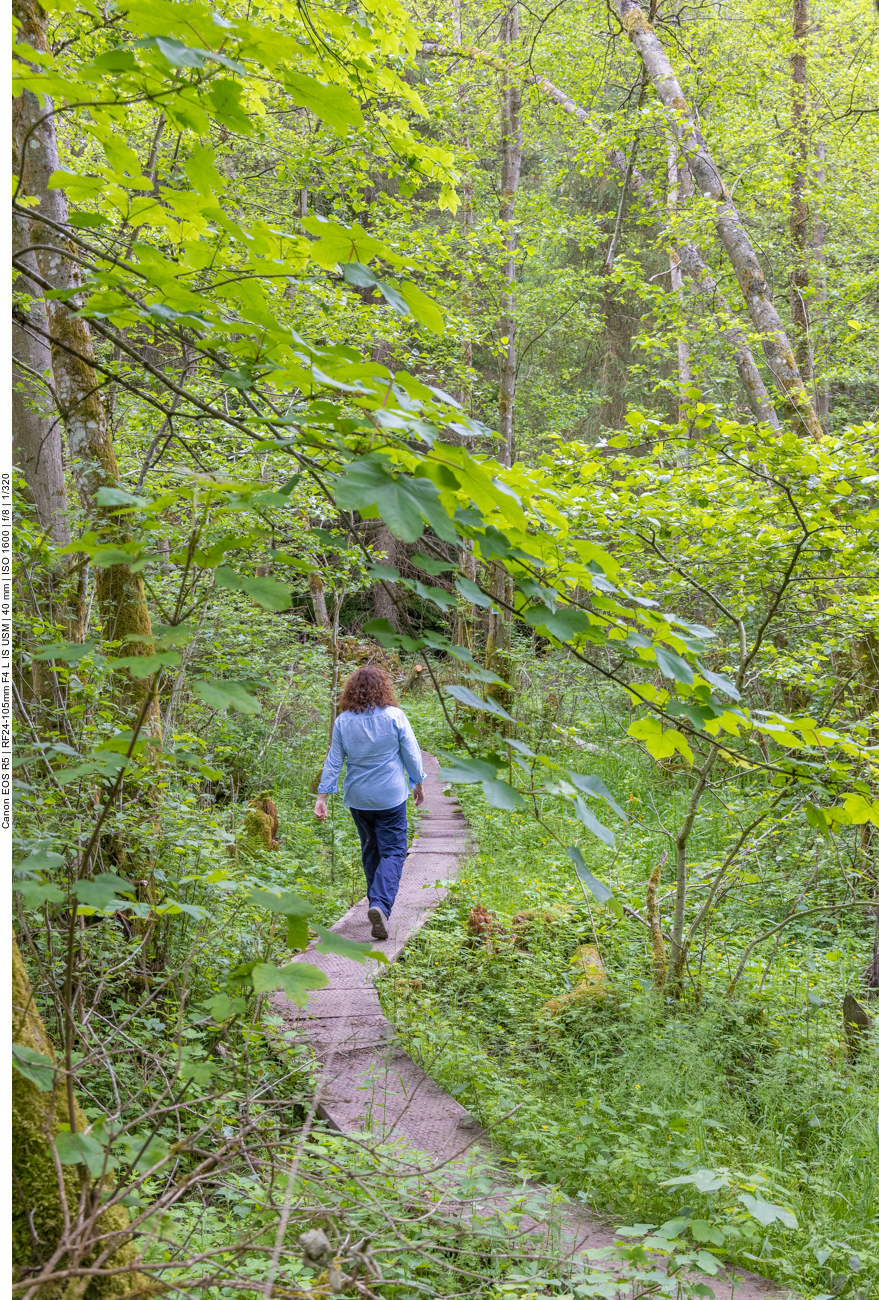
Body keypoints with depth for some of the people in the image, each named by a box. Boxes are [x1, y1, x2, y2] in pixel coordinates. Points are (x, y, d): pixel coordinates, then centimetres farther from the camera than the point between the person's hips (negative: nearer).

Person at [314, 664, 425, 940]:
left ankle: (377, 903, 27)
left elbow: (333, 760, 0)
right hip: (390, 796, -3)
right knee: (392, 851, -1)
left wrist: (322, 796, 5)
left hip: (358, 798, 3)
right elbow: (411, 754, -3)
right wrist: (418, 783, 13)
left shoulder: (343, 721, -4)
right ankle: (381, 904, -20)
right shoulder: (395, 716, -10)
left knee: (370, 849, 19)